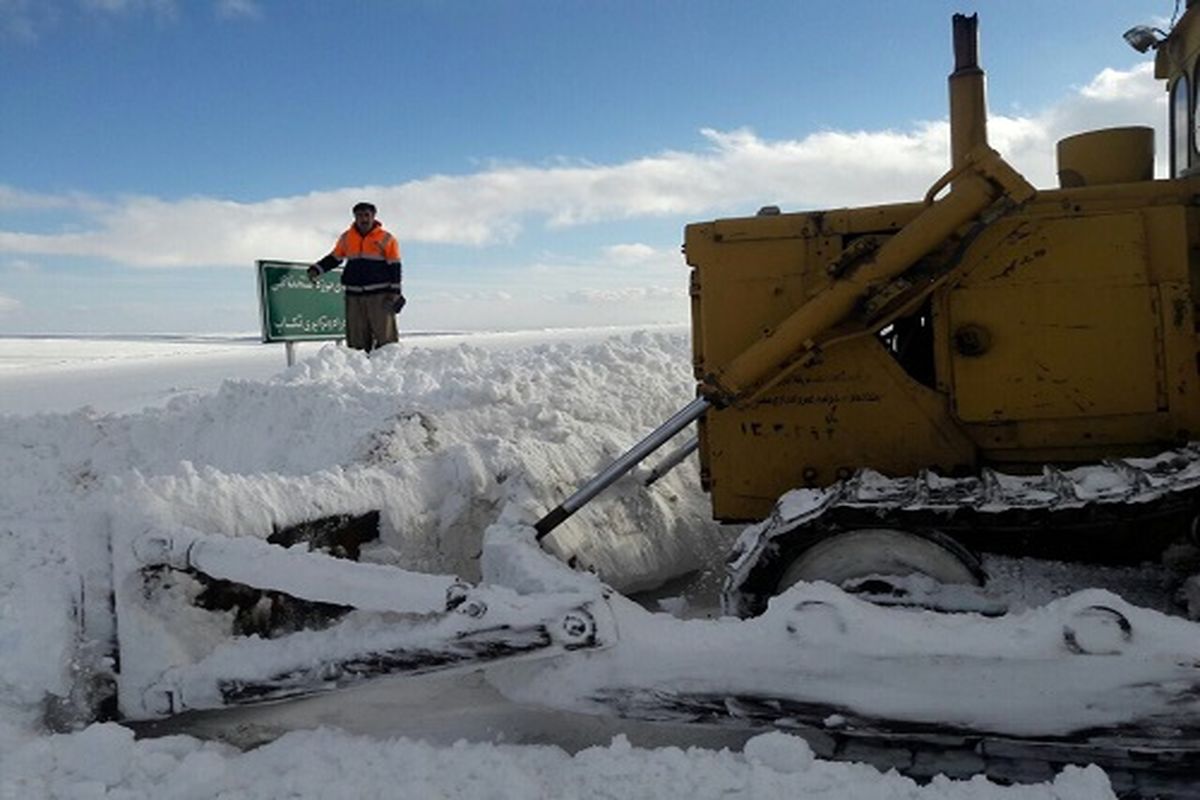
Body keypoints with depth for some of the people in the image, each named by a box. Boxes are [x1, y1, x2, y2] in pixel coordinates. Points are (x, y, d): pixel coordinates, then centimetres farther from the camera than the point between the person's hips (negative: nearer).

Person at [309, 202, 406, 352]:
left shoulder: (387, 239, 0)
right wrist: (316, 270, 8)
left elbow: (395, 267, 1)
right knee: (356, 338, 3)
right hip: (354, 295, 4)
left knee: (385, 336, -8)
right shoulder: (346, 238, 11)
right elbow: (334, 259, 22)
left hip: (380, 295, -3)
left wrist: (394, 292, -6)